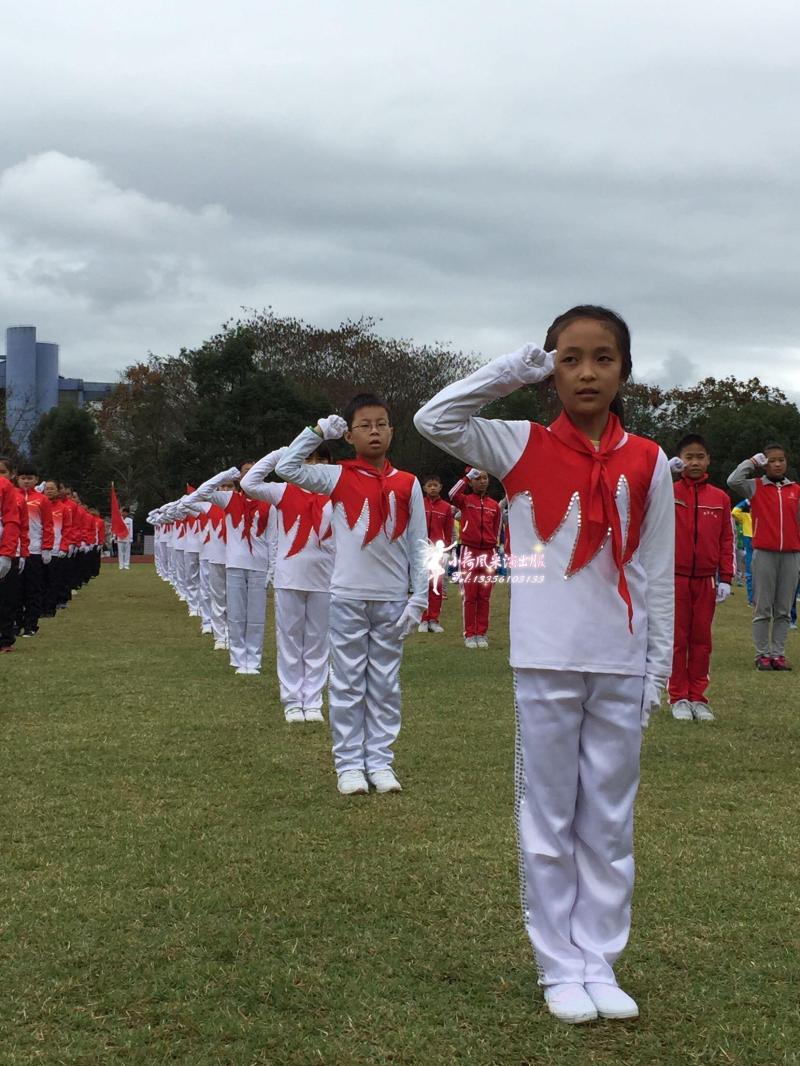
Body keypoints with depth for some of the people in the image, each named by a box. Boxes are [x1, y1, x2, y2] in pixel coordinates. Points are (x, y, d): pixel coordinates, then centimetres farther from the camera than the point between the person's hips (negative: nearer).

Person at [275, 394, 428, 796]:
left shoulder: (407, 484, 4)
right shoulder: (338, 477, 1)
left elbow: (418, 546, 5)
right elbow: (286, 467, -8)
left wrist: (419, 597, -1)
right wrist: (319, 430, -5)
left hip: (392, 599, 2)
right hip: (348, 597, -1)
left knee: (385, 684, 8)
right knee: (347, 684, 3)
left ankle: (380, 761, 15)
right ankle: (349, 763, 9)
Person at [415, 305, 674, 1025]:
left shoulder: (647, 464, 3)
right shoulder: (524, 448, 0)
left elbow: (658, 577, 5)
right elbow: (434, 419, -11)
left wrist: (658, 671, 4)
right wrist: (518, 369, -10)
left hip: (620, 667, 2)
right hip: (546, 663, -1)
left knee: (610, 823, 9)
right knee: (549, 821, 6)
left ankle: (600, 962, 20)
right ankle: (560, 968, 16)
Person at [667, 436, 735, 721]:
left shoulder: (720, 498, 4)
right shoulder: (669, 492, -1)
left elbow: (727, 540, 6)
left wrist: (726, 578, 1)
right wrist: (665, 470, -20)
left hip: (705, 580, 2)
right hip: (675, 577, -2)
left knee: (701, 639, 7)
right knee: (677, 639, 4)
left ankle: (698, 697, 15)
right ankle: (679, 698, 11)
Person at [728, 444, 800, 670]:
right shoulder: (755, 487, 3)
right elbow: (733, 481, -15)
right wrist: (753, 462, -4)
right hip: (764, 554, -3)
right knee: (763, 609, 0)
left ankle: (778, 653, 10)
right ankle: (762, 654, 5)